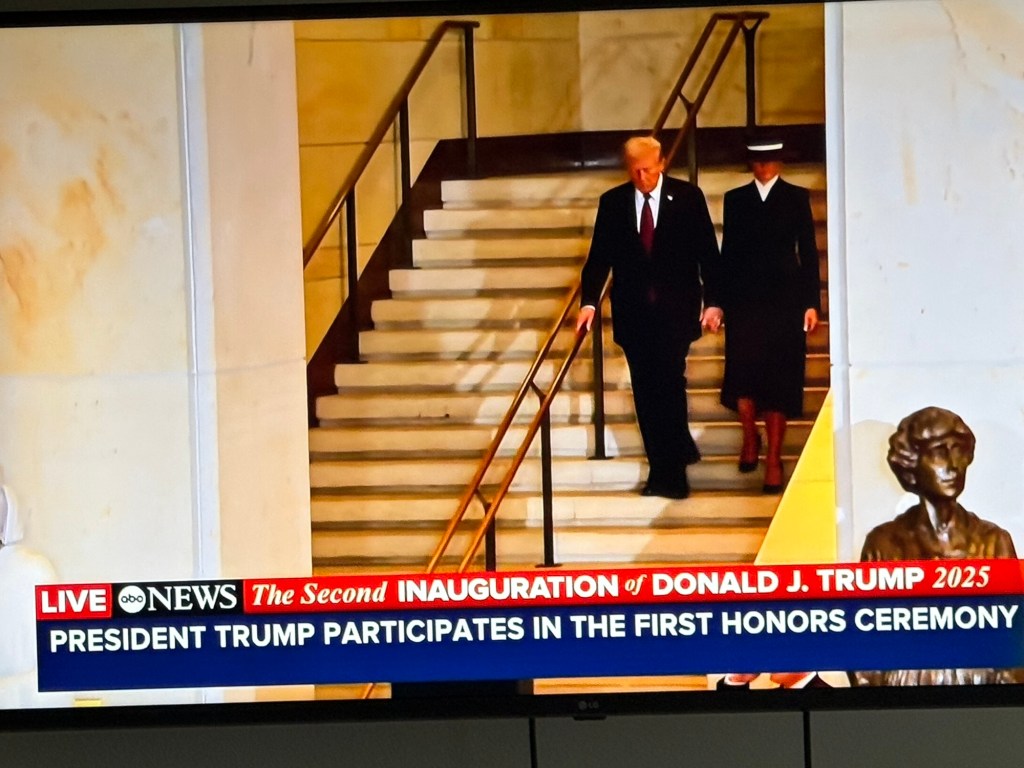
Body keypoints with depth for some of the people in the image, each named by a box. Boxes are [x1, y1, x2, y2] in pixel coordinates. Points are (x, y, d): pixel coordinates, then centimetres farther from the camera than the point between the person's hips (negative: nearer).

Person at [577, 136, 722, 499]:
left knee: (668, 382, -12)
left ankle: (669, 473, -7)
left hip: (675, 311, -3)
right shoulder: (612, 203, 6)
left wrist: (712, 301, -5)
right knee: (645, 391, 4)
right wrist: (589, 301, -6)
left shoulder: (688, 197, 0)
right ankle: (665, 471, 14)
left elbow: (707, 252, 1)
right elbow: (600, 256, 5)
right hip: (633, 312, 3)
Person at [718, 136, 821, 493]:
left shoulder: (797, 198, 6)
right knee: (743, 374, -5)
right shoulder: (735, 199, 10)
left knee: (779, 380, -1)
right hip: (744, 299, 1)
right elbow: (728, 252, 10)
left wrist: (811, 302, -2)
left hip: (784, 298, -1)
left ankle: (774, 459, 6)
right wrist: (721, 300, 3)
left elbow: (808, 252, 4)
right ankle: (750, 438, 21)